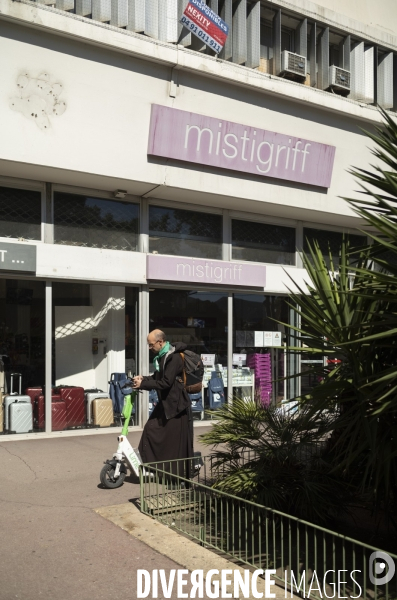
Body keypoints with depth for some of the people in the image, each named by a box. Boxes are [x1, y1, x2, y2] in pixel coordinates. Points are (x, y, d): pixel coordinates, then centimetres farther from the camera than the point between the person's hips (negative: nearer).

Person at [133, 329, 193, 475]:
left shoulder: (173, 357, -19)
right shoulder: (160, 356, 11)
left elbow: (166, 382, -24)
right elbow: (157, 376, 19)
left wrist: (143, 384, -18)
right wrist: (143, 379, -1)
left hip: (176, 404, -10)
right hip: (164, 403, 10)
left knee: (176, 441, -2)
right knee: (150, 429, 9)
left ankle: (179, 474, 10)